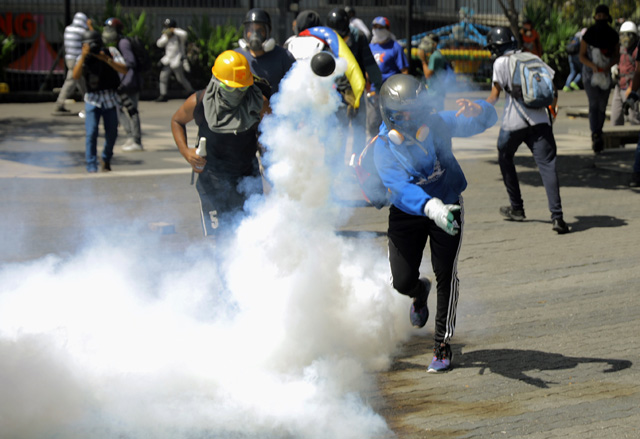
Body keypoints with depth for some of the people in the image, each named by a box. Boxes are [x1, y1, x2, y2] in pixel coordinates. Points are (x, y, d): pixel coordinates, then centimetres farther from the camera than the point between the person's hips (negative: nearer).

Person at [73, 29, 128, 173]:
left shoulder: (111, 52, -2)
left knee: (111, 134, 6)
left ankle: (106, 159, 32)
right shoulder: (83, 58, -3)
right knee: (91, 134, -13)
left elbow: (124, 70, -13)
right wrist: (83, 56, -31)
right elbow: (76, 75, -20)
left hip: (110, 99, 1)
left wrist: (106, 59, -24)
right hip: (93, 99, -1)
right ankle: (92, 167, -7)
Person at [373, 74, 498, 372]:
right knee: (402, 281, -1)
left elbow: (486, 119, -11)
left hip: (447, 207, 0)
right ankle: (420, 293, 39)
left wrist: (476, 110, -38)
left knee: (446, 275, -7)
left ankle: (443, 345, 5)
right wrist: (431, 207, -55)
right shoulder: (384, 147, -21)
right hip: (407, 213, 0)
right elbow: (399, 187, -36)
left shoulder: (437, 124, -14)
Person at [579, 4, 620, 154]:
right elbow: (582, 56, -5)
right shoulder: (588, 34, -8)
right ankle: (596, 137, -29)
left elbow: (617, 56, 6)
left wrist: (609, 65, -16)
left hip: (605, 74, 3)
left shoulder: (613, 35, 0)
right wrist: (593, 66, -23)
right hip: (590, 74, -3)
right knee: (594, 105, -18)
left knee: (602, 107, 6)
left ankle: (596, 137, 22)